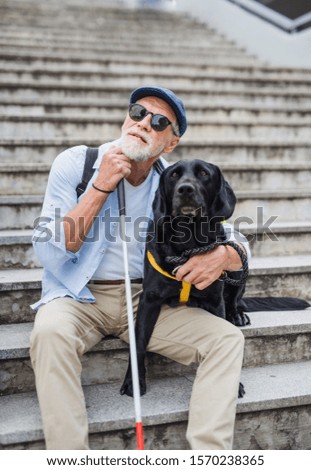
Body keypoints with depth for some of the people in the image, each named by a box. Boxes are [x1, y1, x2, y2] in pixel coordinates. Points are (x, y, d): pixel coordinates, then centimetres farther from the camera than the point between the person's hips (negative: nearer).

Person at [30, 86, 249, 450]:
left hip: (147, 298, 3)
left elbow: (239, 247, 4)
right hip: (79, 297, -2)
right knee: (50, 332, -35)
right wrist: (101, 186, -20)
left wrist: (223, 256, -23)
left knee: (228, 338, -15)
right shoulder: (74, 164, -7)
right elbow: (49, 253, -14)